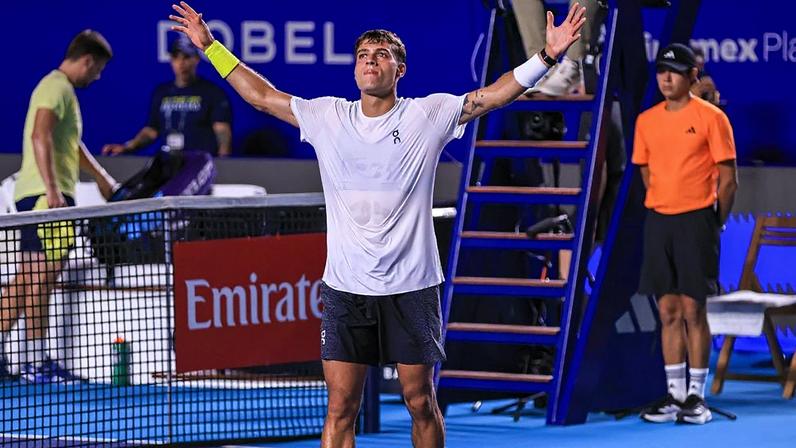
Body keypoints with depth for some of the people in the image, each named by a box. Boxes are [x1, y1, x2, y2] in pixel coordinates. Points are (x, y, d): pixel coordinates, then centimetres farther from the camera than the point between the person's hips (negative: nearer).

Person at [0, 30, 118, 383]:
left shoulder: (63, 89, 23)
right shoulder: (56, 87, -10)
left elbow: (71, 143, 38)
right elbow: (41, 136, -23)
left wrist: (100, 176, 47)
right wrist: (52, 190, -30)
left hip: (49, 196, 11)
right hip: (44, 194, -11)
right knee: (41, 275, -12)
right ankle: (36, 363, -14)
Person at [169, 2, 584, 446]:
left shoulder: (429, 115, 0)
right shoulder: (326, 116, 7)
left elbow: (493, 95, -5)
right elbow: (261, 95, 16)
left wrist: (547, 56, -17)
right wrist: (211, 46, 16)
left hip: (412, 287, -1)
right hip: (346, 288, 2)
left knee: (421, 403, 5)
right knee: (341, 408, -2)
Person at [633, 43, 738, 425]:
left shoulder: (711, 117, -4)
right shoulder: (646, 121, 10)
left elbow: (728, 179, -3)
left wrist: (712, 224, -1)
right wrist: (661, 210, 13)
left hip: (695, 221, -5)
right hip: (657, 221, 5)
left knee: (693, 310, -4)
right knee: (668, 311, 5)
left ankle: (697, 396, 2)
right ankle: (674, 395, 10)